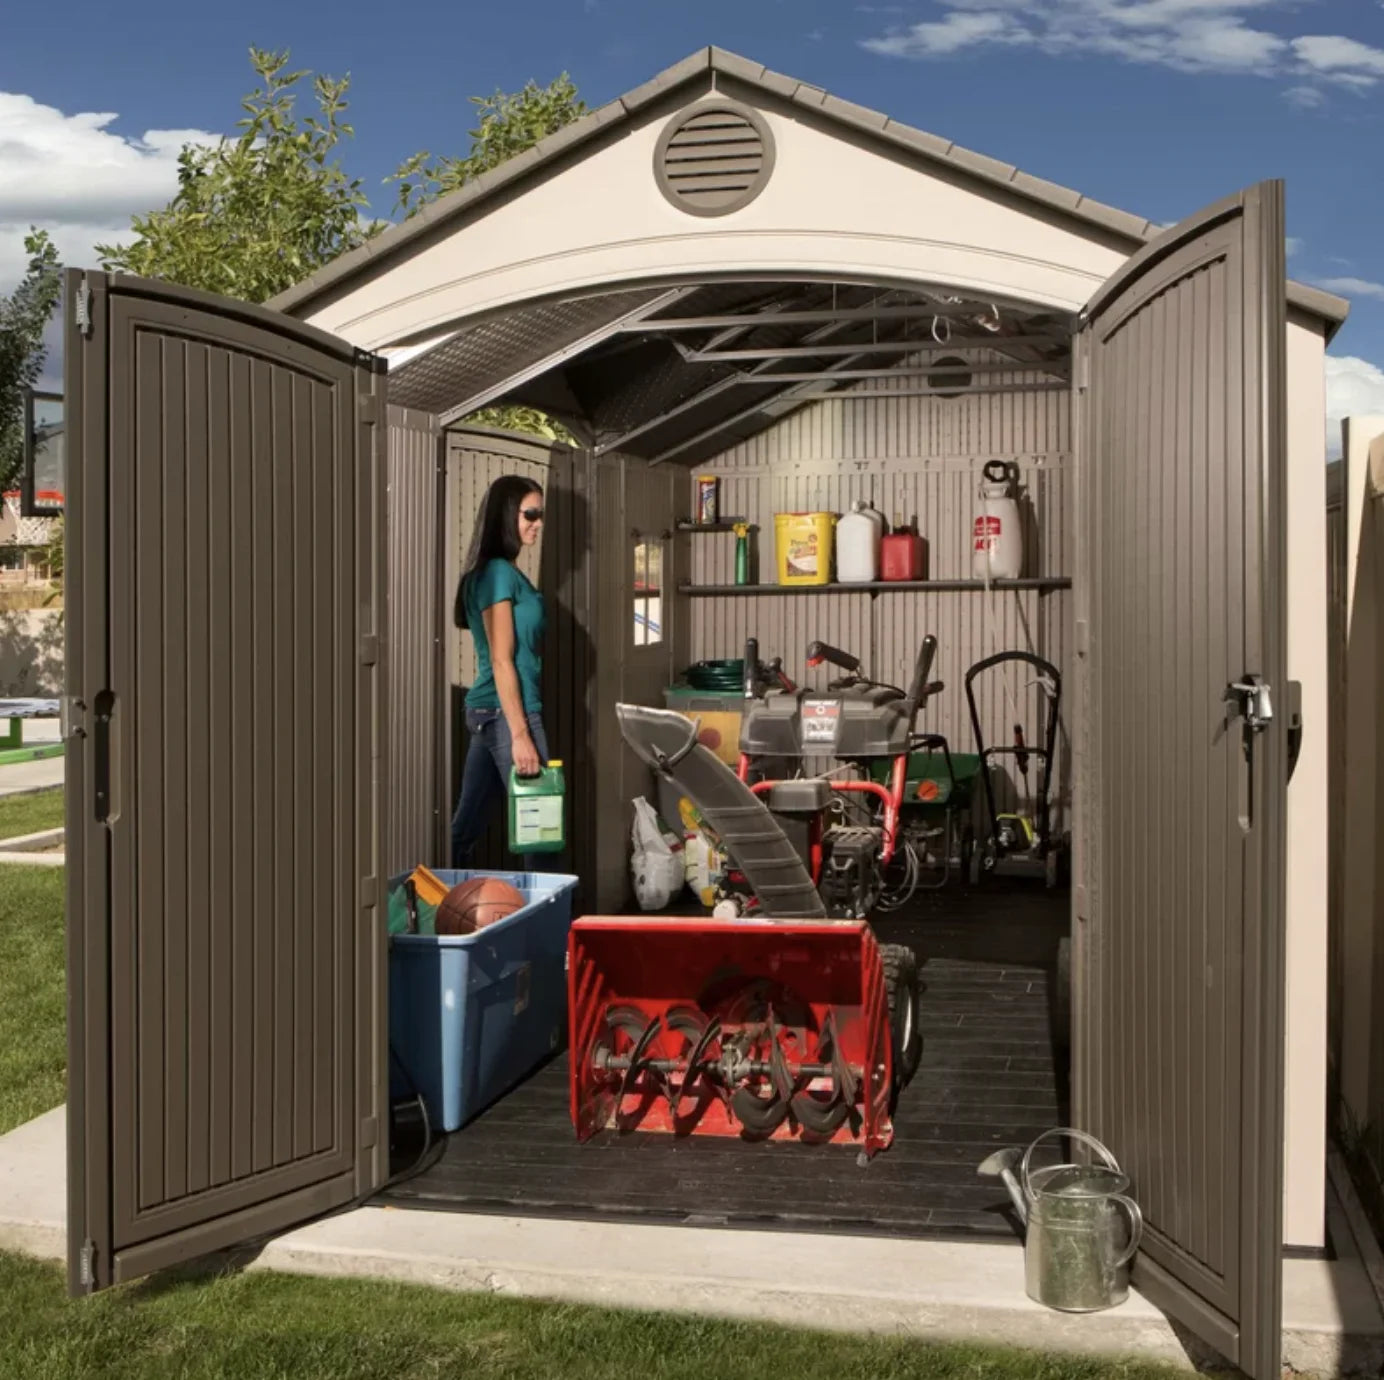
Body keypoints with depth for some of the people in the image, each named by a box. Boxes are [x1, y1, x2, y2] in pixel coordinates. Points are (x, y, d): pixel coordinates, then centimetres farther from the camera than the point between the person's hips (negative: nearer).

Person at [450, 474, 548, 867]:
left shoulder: (499, 572, 16)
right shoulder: (500, 573, -12)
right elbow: (502, 661, -17)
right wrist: (520, 733, -19)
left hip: (486, 713, 9)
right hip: (507, 713, -9)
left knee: (465, 827, 11)